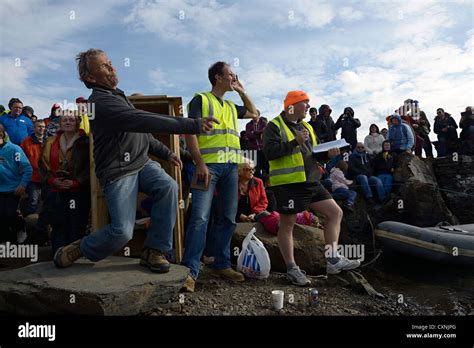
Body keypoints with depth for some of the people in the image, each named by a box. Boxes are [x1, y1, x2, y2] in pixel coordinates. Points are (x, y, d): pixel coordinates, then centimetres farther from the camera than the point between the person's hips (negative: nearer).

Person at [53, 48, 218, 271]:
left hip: (142, 163, 8)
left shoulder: (118, 95, 16)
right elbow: (145, 121, -29)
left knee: (168, 187, -22)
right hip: (118, 172, -8)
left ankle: (154, 251, -9)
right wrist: (192, 125, -32)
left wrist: (165, 152, 16)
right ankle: (78, 249, 16)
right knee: (122, 231, -16)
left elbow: (141, 130, 24)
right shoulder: (101, 102, -16)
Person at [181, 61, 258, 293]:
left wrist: (241, 91, 26)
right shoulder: (201, 100, 3)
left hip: (231, 166, 7)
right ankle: (190, 271, -13)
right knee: (200, 217, -16)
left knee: (228, 218, 6)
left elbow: (254, 113, 38)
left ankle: (221, 265, 16)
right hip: (209, 165, -7)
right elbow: (190, 132, -7)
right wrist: (200, 163, -19)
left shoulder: (231, 107, 23)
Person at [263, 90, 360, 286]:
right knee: (287, 224, 1)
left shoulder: (306, 127, 20)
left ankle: (333, 260, 10)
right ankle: (291, 269, 13)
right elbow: (269, 151, -18)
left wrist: (328, 153, 5)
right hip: (288, 183, -8)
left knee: (335, 213, 4)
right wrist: (295, 142, -22)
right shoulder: (275, 126, -4)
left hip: (311, 182, 8)